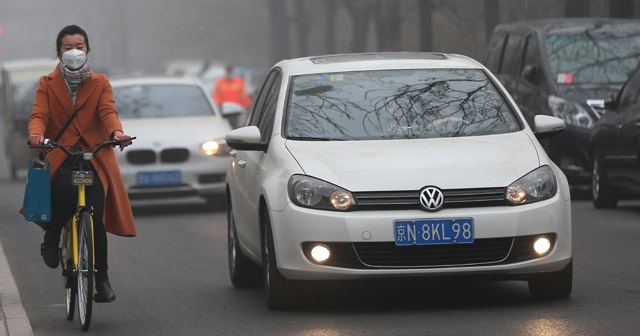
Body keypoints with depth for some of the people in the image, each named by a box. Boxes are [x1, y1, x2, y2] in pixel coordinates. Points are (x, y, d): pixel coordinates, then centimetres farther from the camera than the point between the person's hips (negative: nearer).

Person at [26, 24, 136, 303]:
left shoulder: (100, 83, 14)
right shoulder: (47, 84, 13)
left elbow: (108, 111, -3)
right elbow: (39, 115, -2)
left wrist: (116, 132, -26)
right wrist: (37, 133, -27)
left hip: (95, 157, 1)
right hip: (60, 158, -1)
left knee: (95, 217, -14)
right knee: (65, 191, -34)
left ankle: (102, 279, 1)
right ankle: (51, 238, -4)